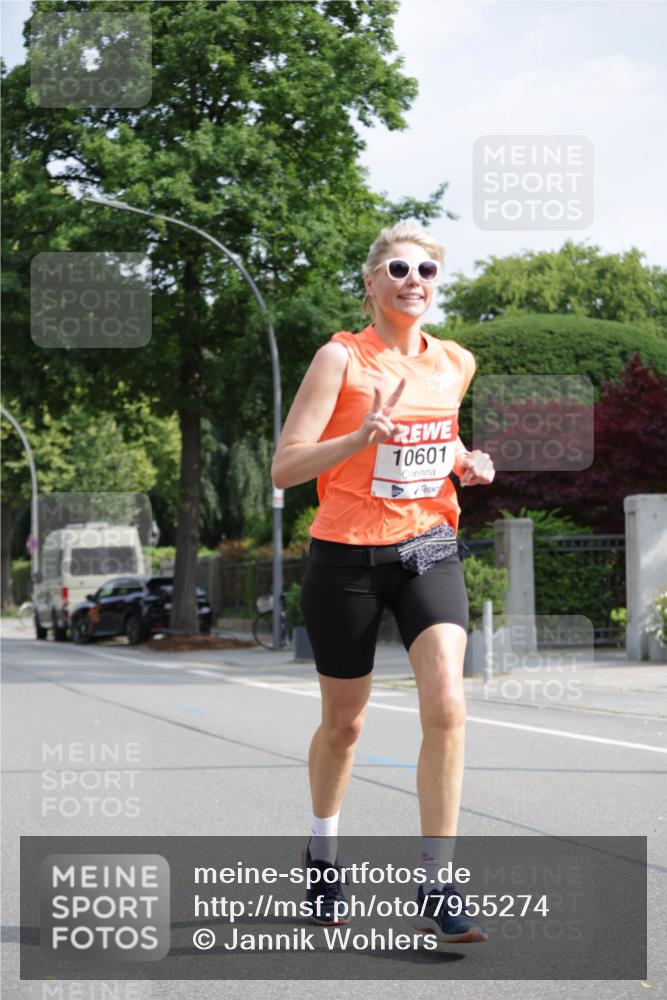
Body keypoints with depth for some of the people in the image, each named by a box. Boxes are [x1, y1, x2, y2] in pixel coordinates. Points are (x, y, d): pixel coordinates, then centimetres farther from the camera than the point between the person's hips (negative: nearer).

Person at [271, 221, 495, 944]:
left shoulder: (455, 364, 7)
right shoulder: (341, 357, -8)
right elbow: (284, 467, -13)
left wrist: (465, 463, 4)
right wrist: (362, 436, -28)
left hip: (429, 552, 3)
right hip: (347, 558, -3)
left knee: (445, 706, -17)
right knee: (343, 722, 11)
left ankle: (436, 891, -12)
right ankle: (323, 855, 38)